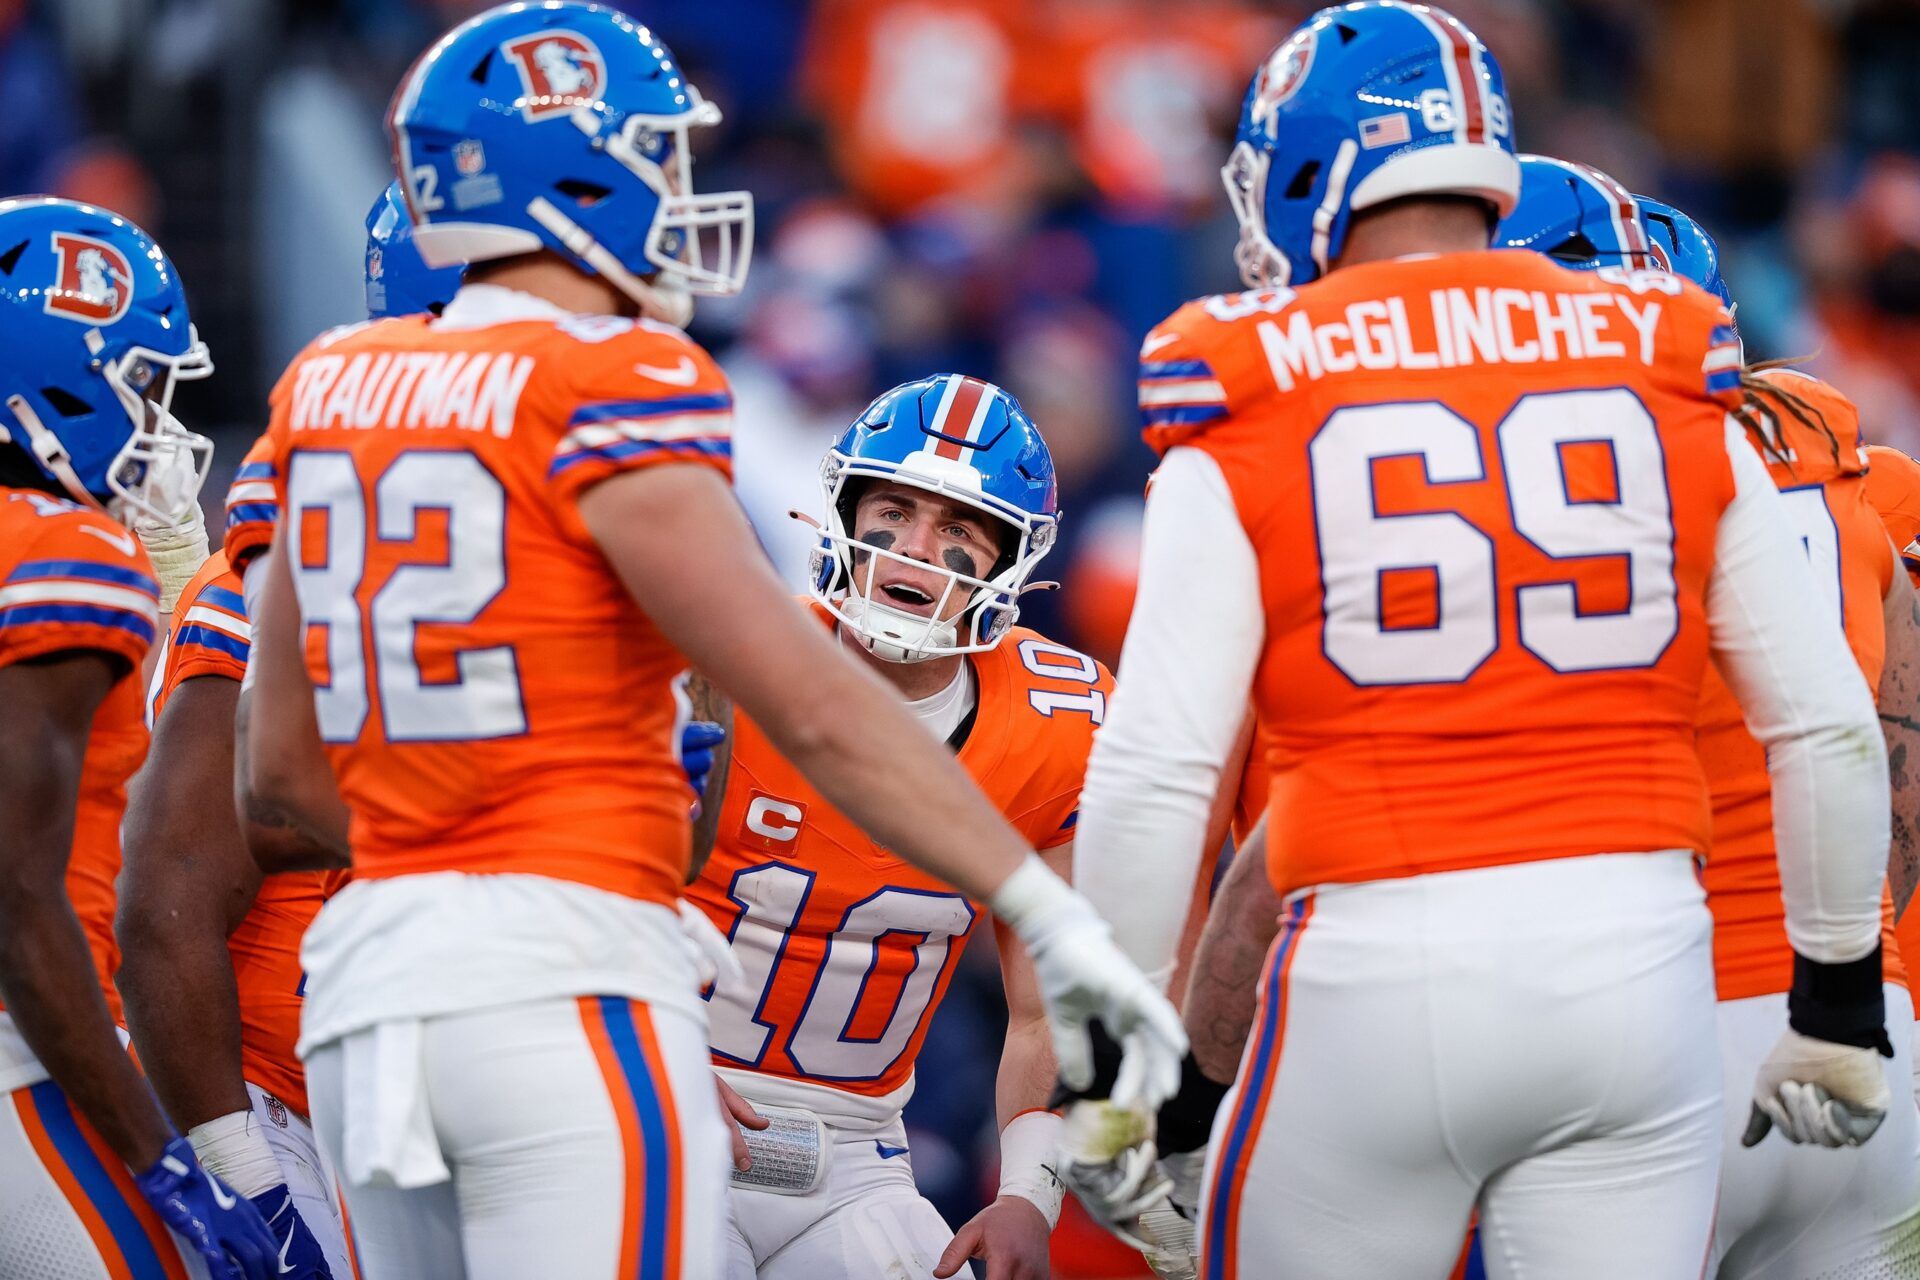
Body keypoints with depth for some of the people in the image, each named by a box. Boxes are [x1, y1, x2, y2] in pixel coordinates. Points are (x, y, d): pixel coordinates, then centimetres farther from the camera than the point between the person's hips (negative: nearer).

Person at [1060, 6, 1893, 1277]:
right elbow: (1829, 727, 10)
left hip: (1382, 976, -3)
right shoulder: (1671, 391, 8)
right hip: (1635, 955, 3)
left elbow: (1155, 776, -8)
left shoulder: (1254, 423, -1)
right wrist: (1838, 996, 22)